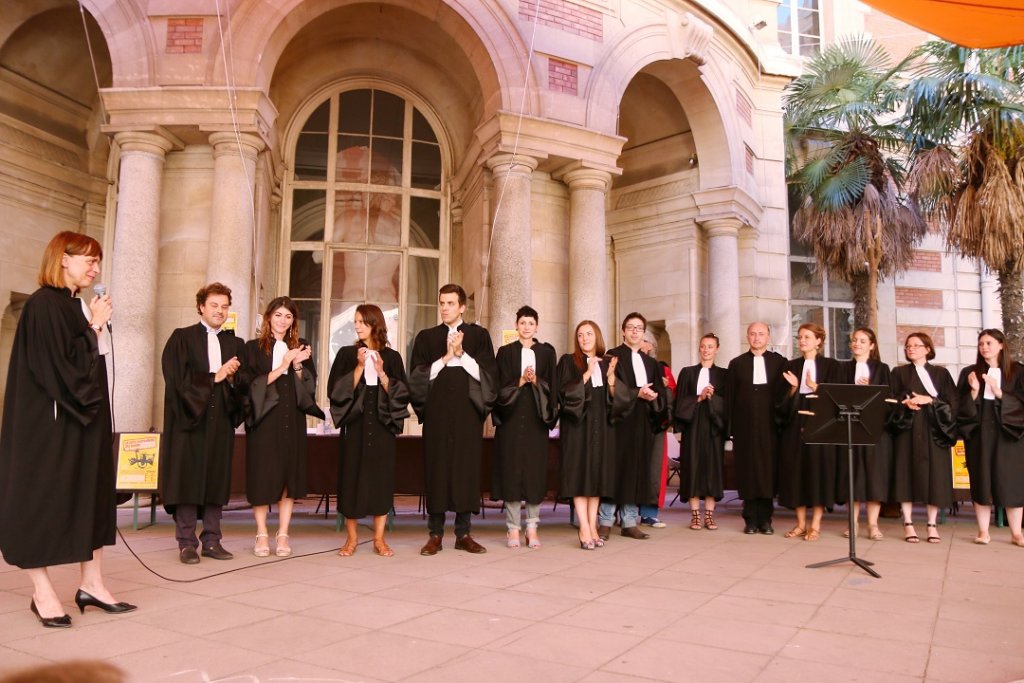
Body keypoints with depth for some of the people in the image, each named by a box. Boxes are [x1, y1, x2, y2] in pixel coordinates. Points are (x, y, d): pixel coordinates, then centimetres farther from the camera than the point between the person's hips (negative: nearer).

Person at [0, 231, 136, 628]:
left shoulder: (81, 306, 12)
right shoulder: (44, 304, -13)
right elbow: (63, 363, -21)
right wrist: (95, 328, -13)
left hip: (85, 417, 9)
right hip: (50, 421, -9)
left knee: (92, 494, 9)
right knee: (43, 497, 1)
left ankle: (92, 584, 16)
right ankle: (42, 592, 11)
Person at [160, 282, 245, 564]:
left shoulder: (235, 343, 13)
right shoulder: (182, 338, 2)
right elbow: (178, 379, -9)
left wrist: (232, 377, -11)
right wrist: (214, 376, -9)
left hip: (221, 422, 4)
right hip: (189, 420, -3)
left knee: (217, 480, 5)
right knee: (188, 480, -1)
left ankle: (211, 540, 12)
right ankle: (186, 543, 6)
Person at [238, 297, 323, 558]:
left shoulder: (300, 347, 12)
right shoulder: (253, 348, 4)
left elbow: (310, 384, 9)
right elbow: (250, 384, -6)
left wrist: (297, 366, -9)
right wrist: (282, 366, -12)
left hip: (292, 419, 3)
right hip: (263, 419, -2)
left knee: (289, 475, 2)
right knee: (262, 476, -1)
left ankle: (283, 535, 8)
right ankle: (262, 535, 9)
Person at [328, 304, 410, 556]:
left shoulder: (391, 357, 6)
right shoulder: (346, 354, 5)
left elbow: (400, 393, 0)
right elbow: (337, 390, -4)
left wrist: (381, 372, -12)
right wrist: (359, 367, -13)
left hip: (382, 425, 0)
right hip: (354, 424, 0)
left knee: (381, 478, 0)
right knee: (352, 476, 0)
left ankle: (379, 538, 8)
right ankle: (352, 537, 12)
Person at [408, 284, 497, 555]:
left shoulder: (479, 335, 9)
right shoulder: (426, 337, 11)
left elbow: (486, 373, 0)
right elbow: (418, 376, 1)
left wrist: (461, 353, -10)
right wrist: (446, 356, -8)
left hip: (468, 410, 0)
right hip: (437, 411, 0)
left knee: (467, 468, 0)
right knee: (436, 468, -1)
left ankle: (463, 534, 9)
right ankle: (435, 534, 6)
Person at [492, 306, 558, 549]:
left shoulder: (546, 352, 10)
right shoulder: (505, 352, 7)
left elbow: (552, 387, 5)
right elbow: (500, 387, 0)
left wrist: (536, 381, -13)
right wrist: (520, 381, -14)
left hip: (536, 418, 1)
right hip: (511, 418, -1)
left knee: (535, 470, 0)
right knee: (511, 470, -2)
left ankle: (532, 528, 7)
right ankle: (513, 529, 3)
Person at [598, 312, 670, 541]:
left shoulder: (651, 363, 19)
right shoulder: (614, 357, 1)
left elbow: (660, 393, 13)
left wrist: (653, 397, -8)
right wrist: (637, 393, -17)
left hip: (642, 423, 6)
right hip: (619, 421, -5)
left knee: (637, 471, 5)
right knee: (615, 468, -6)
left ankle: (629, 522, 11)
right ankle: (605, 522, 1)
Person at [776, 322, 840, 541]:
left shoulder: (830, 366, 4)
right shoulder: (790, 366, 11)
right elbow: (781, 400, 7)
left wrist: (815, 387, -19)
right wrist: (793, 387, -12)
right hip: (795, 425, 3)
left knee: (819, 470, -3)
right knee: (796, 470, 2)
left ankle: (815, 525, 3)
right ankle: (800, 523, 10)